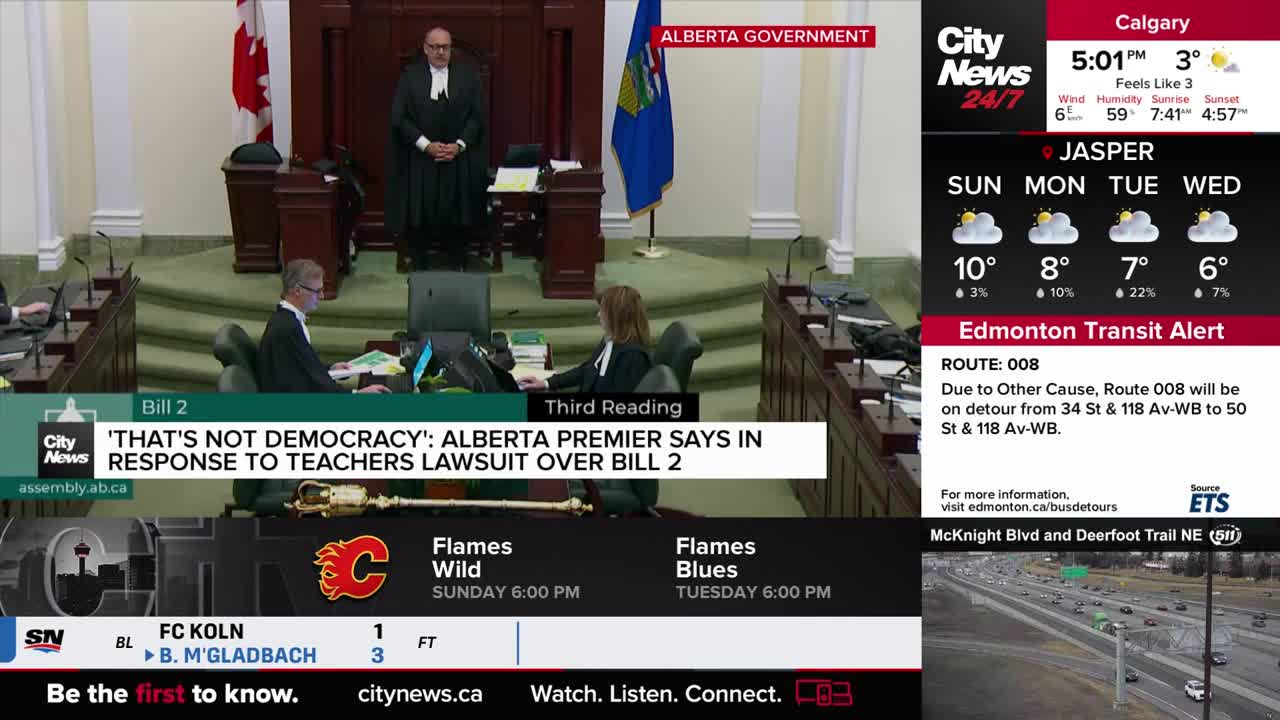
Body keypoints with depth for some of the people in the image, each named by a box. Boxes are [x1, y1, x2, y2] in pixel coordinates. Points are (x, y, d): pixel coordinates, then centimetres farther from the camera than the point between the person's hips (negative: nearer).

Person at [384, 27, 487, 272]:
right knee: (419, 215, 1)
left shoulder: (467, 75, 4)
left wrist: (458, 145, -11)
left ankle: (457, 268, 14)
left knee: (457, 216, 4)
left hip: (459, 161, 1)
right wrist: (427, 145, -13)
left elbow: (477, 116, 2)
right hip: (419, 161, -1)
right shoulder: (409, 76, 1)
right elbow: (399, 117, -4)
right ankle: (419, 268, 12)